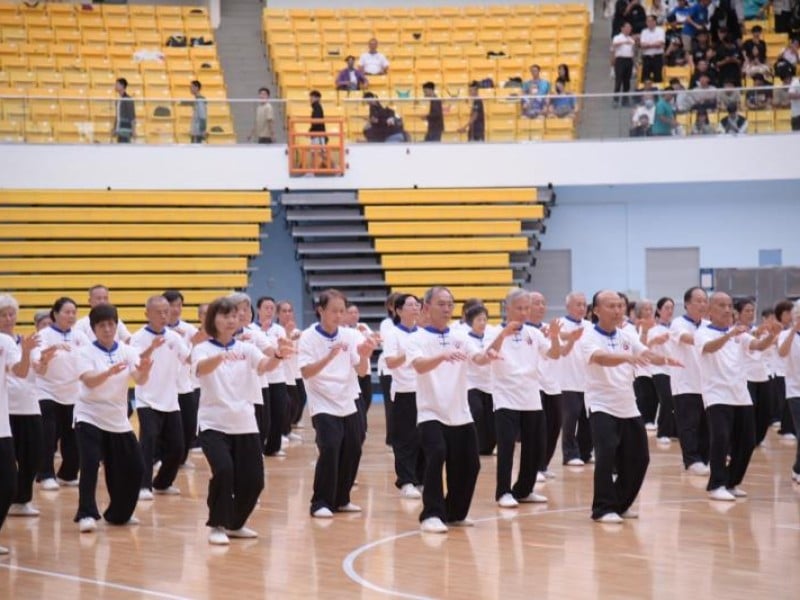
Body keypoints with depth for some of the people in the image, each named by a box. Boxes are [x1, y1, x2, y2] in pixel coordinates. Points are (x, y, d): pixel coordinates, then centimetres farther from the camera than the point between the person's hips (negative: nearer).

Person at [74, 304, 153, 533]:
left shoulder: (128, 351, -2)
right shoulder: (86, 353, -10)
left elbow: (140, 380, -17)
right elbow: (89, 381, -27)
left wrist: (145, 368, -40)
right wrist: (110, 371, -47)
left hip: (118, 421, 4)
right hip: (90, 417, -4)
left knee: (134, 468, 8)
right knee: (90, 464, -22)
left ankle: (119, 514, 26)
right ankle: (86, 514, -18)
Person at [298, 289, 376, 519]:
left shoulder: (350, 335, 0)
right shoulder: (308, 338, -10)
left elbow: (362, 371, -4)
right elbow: (306, 372, -20)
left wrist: (364, 355, -26)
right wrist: (330, 356, -34)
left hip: (348, 404, 5)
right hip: (323, 405, -5)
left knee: (352, 451, 8)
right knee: (329, 450, -17)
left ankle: (341, 499, 25)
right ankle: (321, 503, -8)